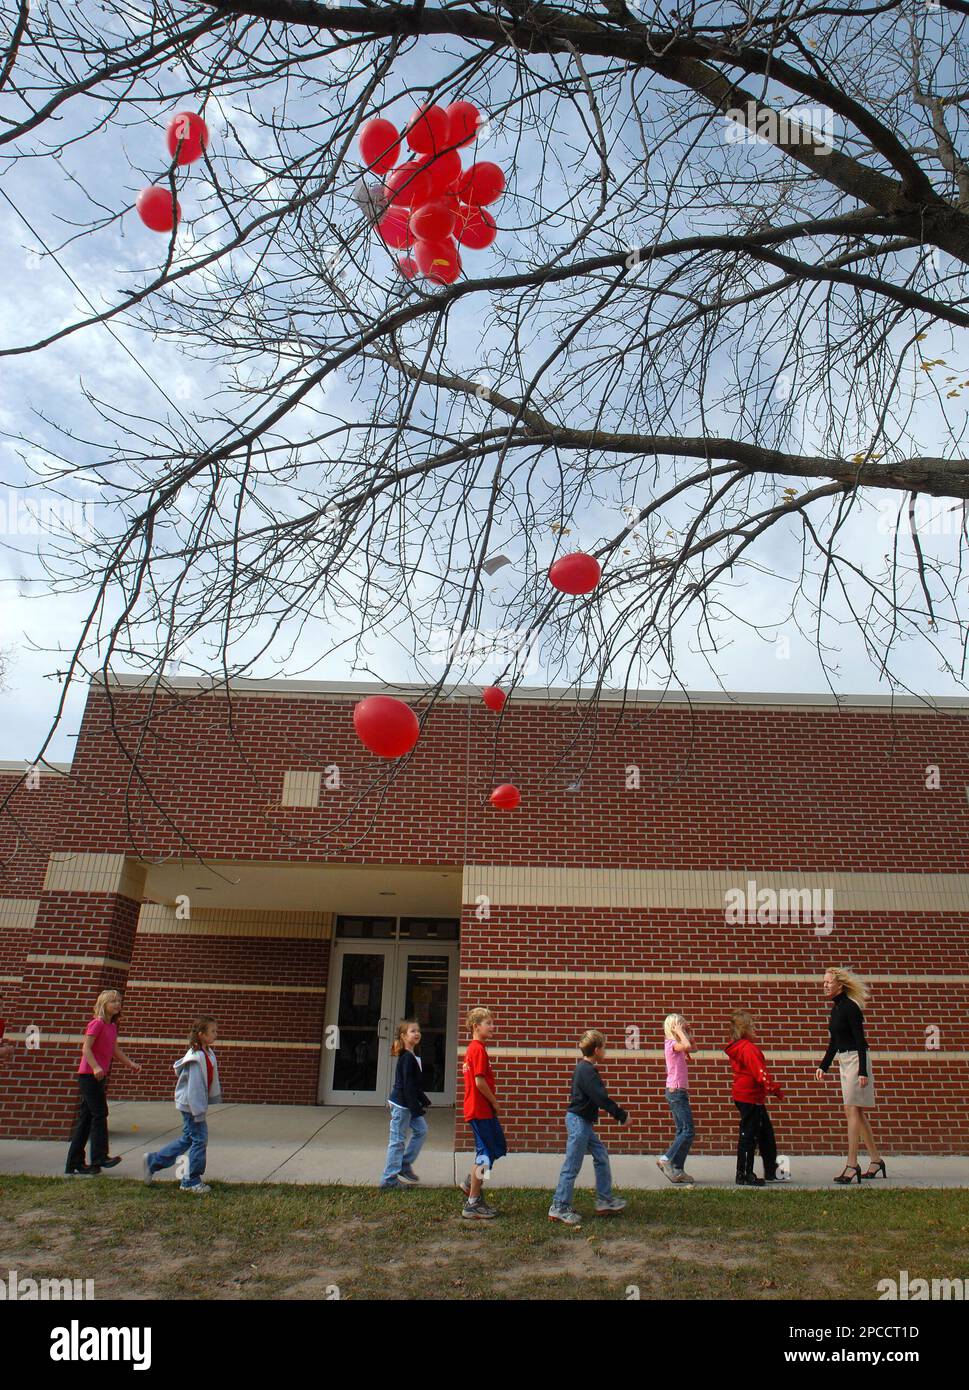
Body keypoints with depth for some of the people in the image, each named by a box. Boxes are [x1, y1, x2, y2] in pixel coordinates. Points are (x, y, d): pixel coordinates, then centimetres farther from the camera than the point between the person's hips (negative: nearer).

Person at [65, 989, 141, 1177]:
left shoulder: (112, 1027, 14)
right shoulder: (97, 1023, -12)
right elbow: (86, 1048, -19)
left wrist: (131, 1064, 12)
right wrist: (96, 1067, -30)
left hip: (99, 1076, 9)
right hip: (89, 1075, -9)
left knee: (86, 1119, 11)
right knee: (99, 1114, -7)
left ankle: (74, 1164, 16)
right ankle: (99, 1158, -1)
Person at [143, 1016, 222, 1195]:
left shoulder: (208, 1054, 6)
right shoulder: (196, 1057, -23)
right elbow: (194, 1086, -23)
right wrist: (198, 1111, -21)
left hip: (198, 1104, 10)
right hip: (191, 1104, -10)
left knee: (188, 1139, 18)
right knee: (199, 1139, -2)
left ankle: (152, 1162, 29)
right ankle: (192, 1182, 11)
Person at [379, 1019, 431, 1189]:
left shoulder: (412, 1057, 11)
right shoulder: (407, 1058, -19)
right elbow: (407, 1085, -22)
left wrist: (423, 1100, 21)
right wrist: (416, 1108, -20)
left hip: (409, 1104, 10)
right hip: (401, 1104, -10)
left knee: (422, 1130, 13)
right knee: (398, 1140, -2)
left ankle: (405, 1165, 21)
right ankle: (390, 1178, 7)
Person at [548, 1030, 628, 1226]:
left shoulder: (583, 1068, 10)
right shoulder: (587, 1072, -21)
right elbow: (601, 1098, -24)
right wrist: (622, 1115, -16)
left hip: (583, 1121, 10)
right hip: (578, 1121, -10)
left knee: (601, 1156, 14)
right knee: (572, 1166, -2)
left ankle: (604, 1200, 22)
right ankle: (559, 1207, 7)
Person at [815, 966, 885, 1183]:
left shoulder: (850, 1007, -15)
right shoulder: (836, 1008, 12)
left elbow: (860, 1040, -19)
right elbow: (834, 1042, 18)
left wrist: (863, 1071, -22)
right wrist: (824, 1066, 15)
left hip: (856, 1059, -9)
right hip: (844, 1061, 9)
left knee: (852, 1110, -9)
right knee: (857, 1112, 13)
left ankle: (852, 1164, -7)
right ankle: (876, 1161, 22)